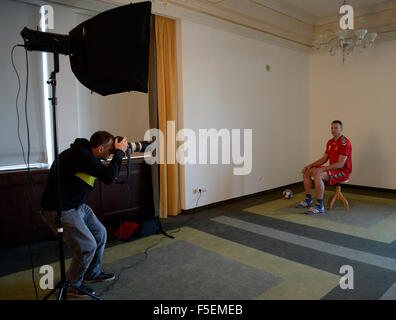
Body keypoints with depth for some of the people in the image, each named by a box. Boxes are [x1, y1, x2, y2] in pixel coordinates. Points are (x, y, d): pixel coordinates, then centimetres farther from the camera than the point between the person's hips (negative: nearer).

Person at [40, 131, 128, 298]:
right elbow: (108, 176, -33)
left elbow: (107, 178, 15)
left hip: (77, 206, 10)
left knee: (100, 233, 14)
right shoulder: (79, 154, -25)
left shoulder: (89, 154, 5)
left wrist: (118, 152, 4)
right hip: (59, 210, -10)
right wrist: (119, 152, -19)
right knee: (87, 246, -9)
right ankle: (71, 285, 16)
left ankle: (92, 273, 34)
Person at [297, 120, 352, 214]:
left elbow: (340, 164, -24)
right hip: (333, 169, 9)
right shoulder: (330, 142, 11)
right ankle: (308, 200, 5)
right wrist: (311, 165, 0)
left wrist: (322, 169, -30)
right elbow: (324, 159, 15)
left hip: (343, 171, -9)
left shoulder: (345, 143, -18)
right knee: (307, 172, -1)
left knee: (317, 175, -33)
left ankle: (320, 206, -28)